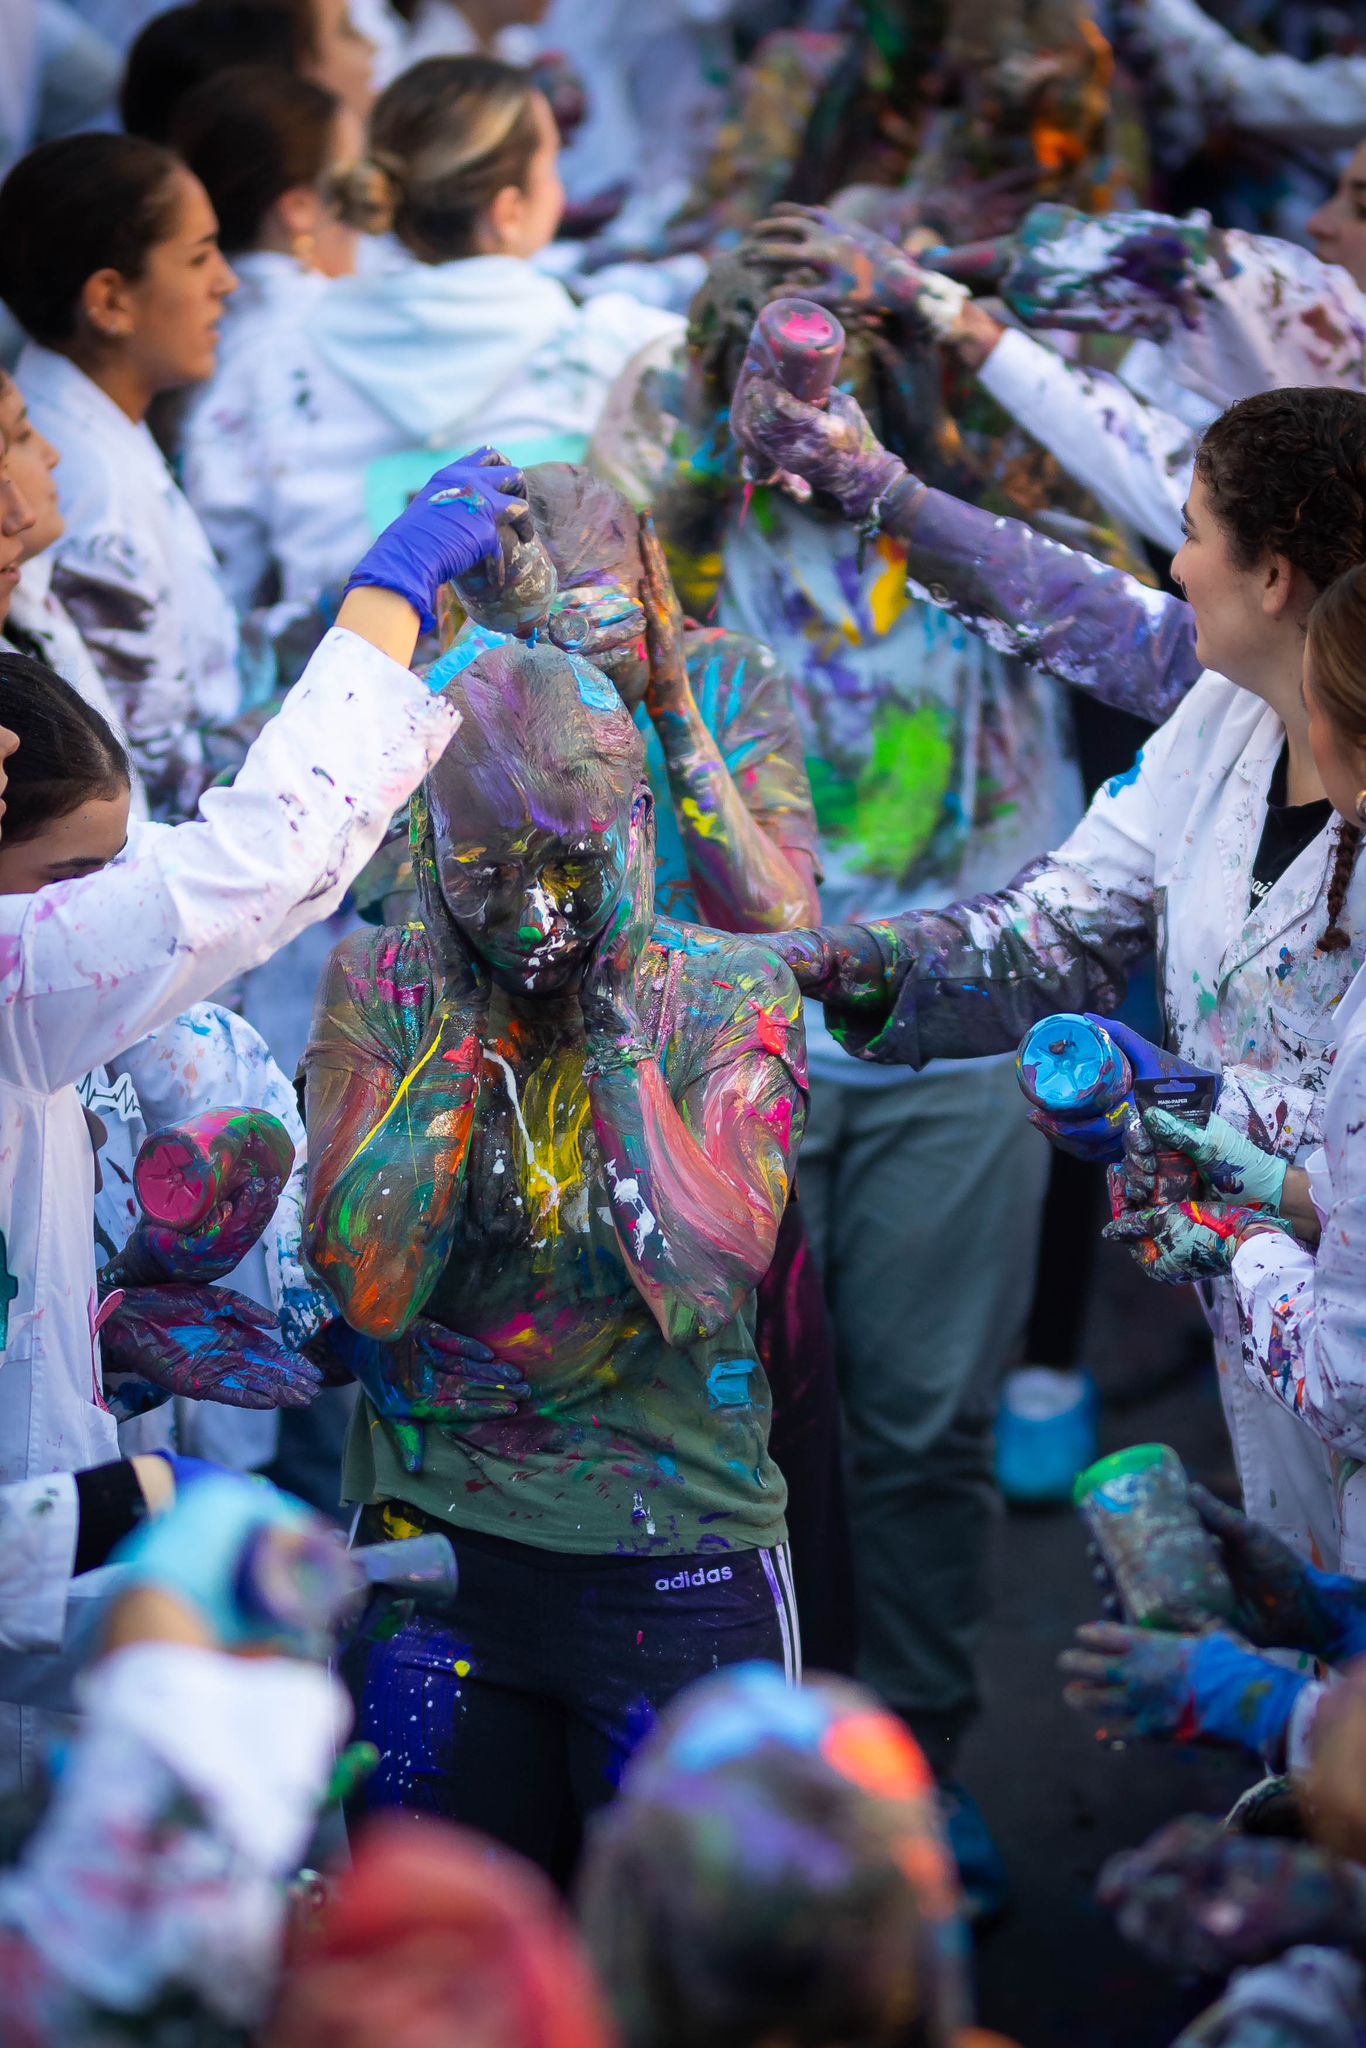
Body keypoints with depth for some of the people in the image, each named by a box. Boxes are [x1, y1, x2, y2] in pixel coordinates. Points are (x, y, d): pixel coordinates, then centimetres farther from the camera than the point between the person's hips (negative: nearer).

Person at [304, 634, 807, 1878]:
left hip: (678, 1555, -1)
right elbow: (371, 1289, -14)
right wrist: (469, 1028, -13)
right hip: (434, 1541, 2)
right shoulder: (381, 988, -2)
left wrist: (610, 1024, -17)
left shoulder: (726, 995, -6)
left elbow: (704, 1282, -20)